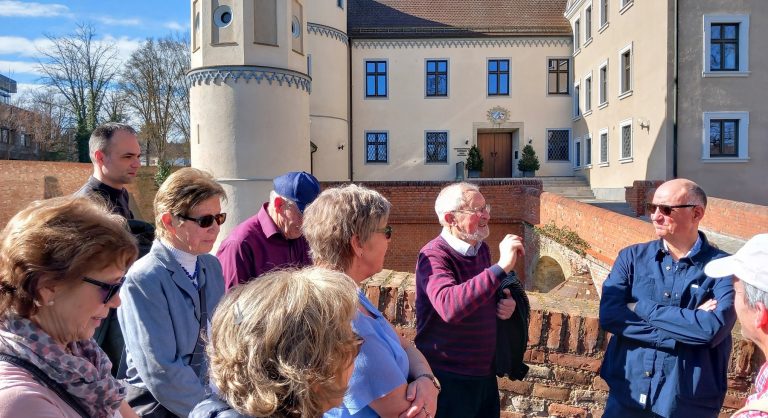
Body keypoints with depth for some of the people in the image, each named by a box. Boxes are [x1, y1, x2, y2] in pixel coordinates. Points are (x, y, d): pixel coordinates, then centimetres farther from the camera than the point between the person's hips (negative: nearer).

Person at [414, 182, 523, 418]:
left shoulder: (481, 248, 3)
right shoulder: (434, 256, -21)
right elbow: (449, 307, -40)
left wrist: (505, 301, -2)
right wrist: (502, 267, -39)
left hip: (485, 371, 8)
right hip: (448, 377, -7)